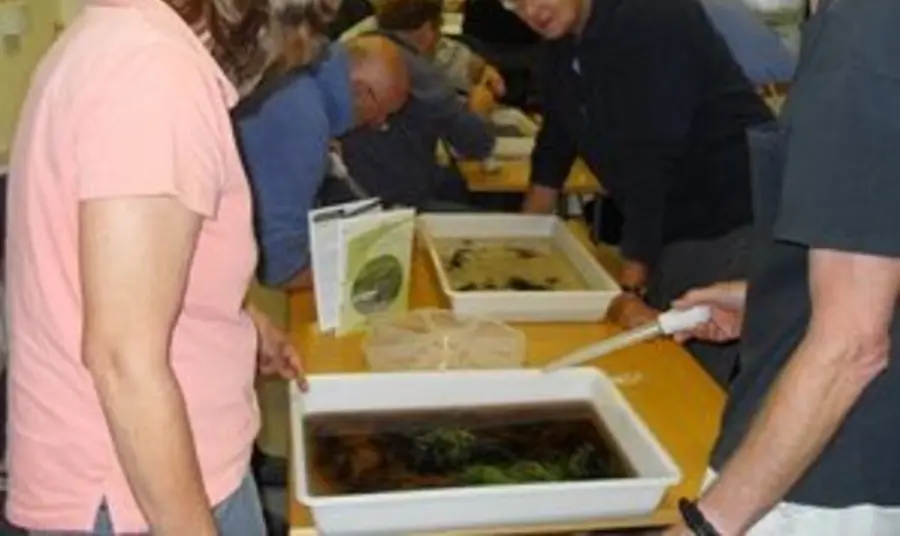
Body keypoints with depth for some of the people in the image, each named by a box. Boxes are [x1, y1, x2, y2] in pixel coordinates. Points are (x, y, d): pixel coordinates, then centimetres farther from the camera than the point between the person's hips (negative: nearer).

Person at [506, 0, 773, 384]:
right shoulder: (562, 48, 6)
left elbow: (651, 160, -25)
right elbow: (555, 145, 16)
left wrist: (631, 289, -26)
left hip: (738, 228, -8)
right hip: (670, 235, 8)